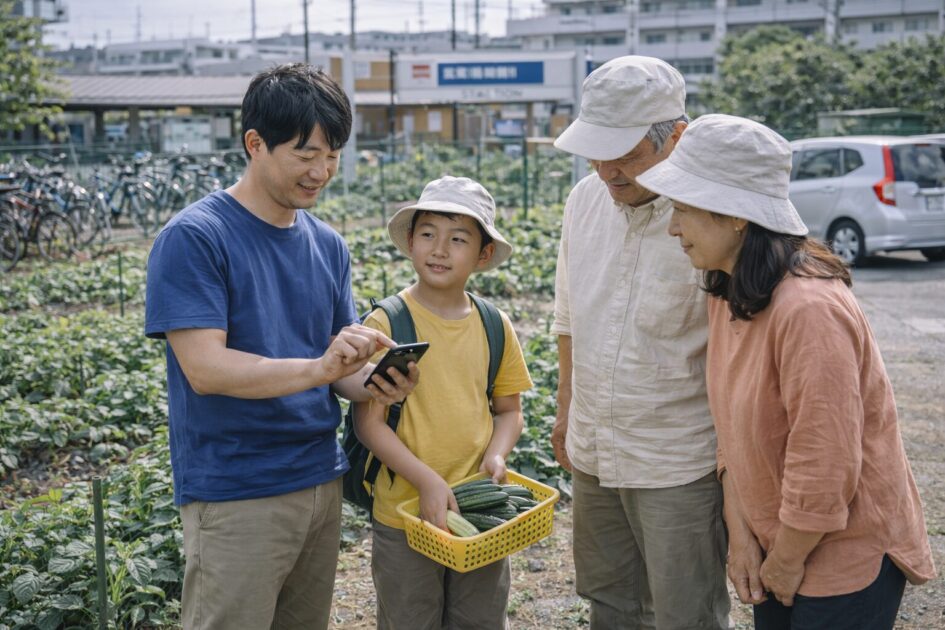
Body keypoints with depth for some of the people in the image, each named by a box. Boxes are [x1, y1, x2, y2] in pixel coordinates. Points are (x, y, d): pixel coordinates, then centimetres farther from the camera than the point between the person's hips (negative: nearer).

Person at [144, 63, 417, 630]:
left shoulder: (327, 245, 8)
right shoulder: (193, 238, -12)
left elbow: (337, 367, 11)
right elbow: (204, 369, -20)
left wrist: (374, 382, -12)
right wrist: (317, 369, -31)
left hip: (321, 481, 7)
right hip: (236, 496, -6)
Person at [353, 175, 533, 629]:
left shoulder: (494, 327, 2)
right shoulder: (386, 324, -11)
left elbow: (508, 409, 10)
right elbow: (368, 421, -12)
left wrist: (497, 454, -10)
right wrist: (426, 480, -21)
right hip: (406, 516, -3)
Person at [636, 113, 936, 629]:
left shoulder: (807, 310, -28)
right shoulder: (727, 292, 0)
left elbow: (826, 466, -26)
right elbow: (732, 430, 4)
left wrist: (787, 561, -13)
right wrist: (740, 533, -2)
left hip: (842, 552, -7)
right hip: (777, 544, 8)